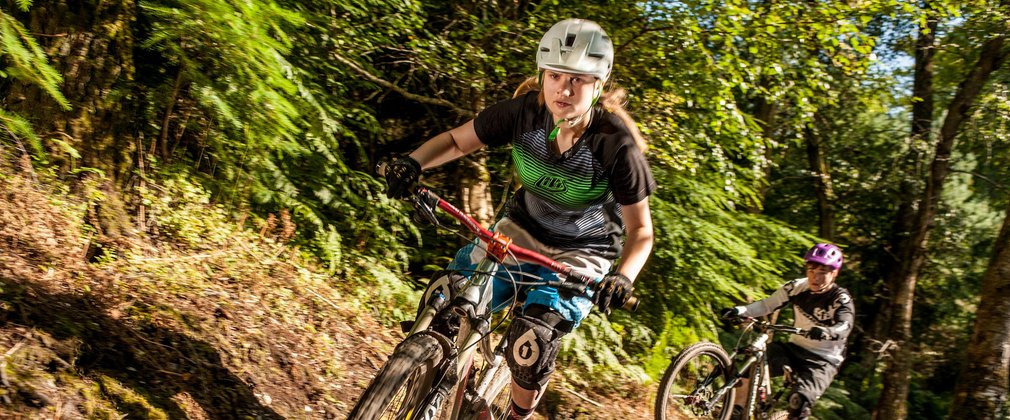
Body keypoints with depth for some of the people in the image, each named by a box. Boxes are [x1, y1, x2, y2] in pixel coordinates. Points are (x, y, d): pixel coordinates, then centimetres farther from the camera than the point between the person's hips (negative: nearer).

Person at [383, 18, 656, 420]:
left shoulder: (617, 145, -27)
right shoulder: (524, 110, -20)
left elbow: (640, 229, -17)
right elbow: (456, 140, -8)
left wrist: (622, 277, -36)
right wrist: (413, 162, -28)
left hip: (581, 251, -3)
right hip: (523, 228, 4)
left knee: (533, 342, -24)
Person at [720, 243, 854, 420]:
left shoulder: (841, 299, -15)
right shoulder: (798, 287, -4)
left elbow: (844, 326, -33)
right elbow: (768, 304, -4)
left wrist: (826, 332, -57)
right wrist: (740, 310, -22)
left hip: (822, 360, -4)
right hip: (794, 348, 4)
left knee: (799, 402, -27)